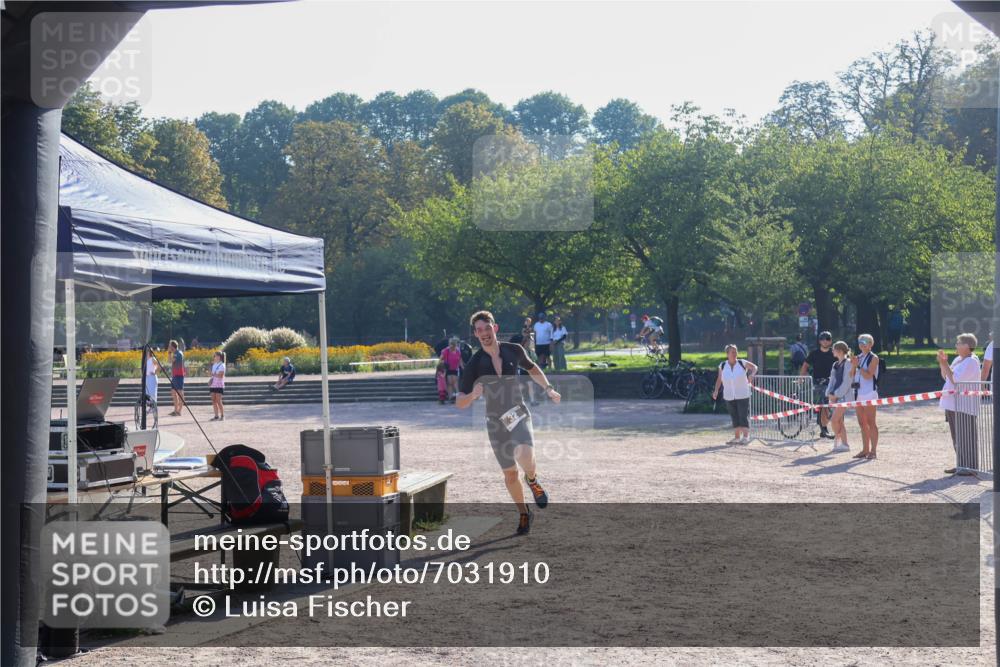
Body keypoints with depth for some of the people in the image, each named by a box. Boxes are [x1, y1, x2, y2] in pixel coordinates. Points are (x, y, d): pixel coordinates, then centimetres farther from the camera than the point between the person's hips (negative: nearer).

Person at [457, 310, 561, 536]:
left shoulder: (514, 350, -3)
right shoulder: (475, 364, -9)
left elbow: (532, 368, 20)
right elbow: (460, 403, -9)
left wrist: (548, 388, 7)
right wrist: (472, 395, -31)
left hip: (519, 415, -1)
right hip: (496, 423, 1)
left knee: (525, 457, -29)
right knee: (510, 474, 7)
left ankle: (532, 480, 6)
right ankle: (524, 513, 31)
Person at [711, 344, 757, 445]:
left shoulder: (742, 363, -5)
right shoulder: (722, 366, 1)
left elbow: (754, 367, 8)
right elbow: (719, 379, 12)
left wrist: (751, 375, -11)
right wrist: (716, 390, 2)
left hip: (743, 395, -3)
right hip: (729, 396, 3)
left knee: (744, 416, -6)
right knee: (734, 417, 9)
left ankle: (745, 437, -1)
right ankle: (737, 437, 18)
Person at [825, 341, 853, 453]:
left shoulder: (847, 363, -9)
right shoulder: (835, 365, 16)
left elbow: (846, 382, -14)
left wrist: (837, 395, -15)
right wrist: (830, 394, 1)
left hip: (843, 396, -8)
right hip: (835, 396, 8)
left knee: (834, 420, -12)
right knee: (839, 421, 8)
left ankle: (837, 442, 1)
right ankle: (844, 444, 12)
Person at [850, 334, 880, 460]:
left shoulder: (873, 358, -5)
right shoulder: (859, 357, 15)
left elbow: (868, 375, -15)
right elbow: (852, 375, 12)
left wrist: (858, 365, -16)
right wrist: (853, 365, -4)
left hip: (869, 393, -7)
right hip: (858, 393, 7)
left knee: (870, 422, -7)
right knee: (862, 423, 9)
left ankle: (873, 451, -6)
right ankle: (865, 450, 15)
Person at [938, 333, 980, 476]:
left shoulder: (971, 362, -13)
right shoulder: (958, 360, 16)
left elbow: (955, 379, -21)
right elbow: (945, 377, 20)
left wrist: (945, 364, -16)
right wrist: (943, 363, 6)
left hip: (964, 405, -10)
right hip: (953, 404, 10)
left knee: (966, 437, -8)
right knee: (957, 437, 13)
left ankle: (970, 467, -5)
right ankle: (961, 465, 20)